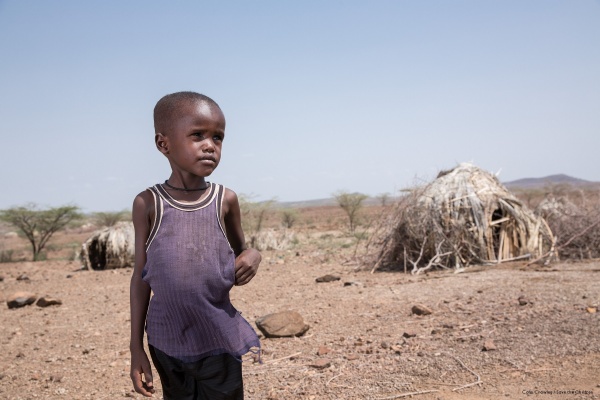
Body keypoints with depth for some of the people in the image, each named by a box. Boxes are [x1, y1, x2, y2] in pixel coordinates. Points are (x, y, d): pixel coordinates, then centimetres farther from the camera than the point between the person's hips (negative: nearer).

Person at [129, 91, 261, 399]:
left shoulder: (226, 200, -4)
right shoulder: (148, 203, -6)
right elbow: (141, 275, 0)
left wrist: (252, 256, -14)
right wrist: (136, 347, 1)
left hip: (219, 339, 0)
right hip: (166, 341, 0)